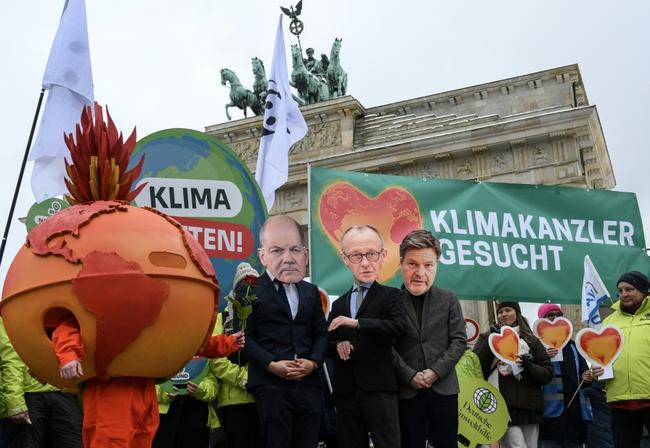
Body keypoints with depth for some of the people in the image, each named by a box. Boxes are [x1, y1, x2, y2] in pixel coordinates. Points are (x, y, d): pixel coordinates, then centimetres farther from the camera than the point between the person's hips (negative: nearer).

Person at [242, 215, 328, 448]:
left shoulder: (311, 291, 16)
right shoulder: (250, 290, -1)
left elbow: (321, 333, 15)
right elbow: (244, 336, -6)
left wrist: (313, 362, -3)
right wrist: (271, 365, -15)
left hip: (309, 385, 5)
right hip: (270, 385, -4)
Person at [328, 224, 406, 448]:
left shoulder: (390, 295, 2)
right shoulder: (339, 304, 18)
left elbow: (398, 326, -16)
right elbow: (327, 343, 23)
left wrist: (356, 323, -19)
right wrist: (337, 345, 0)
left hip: (379, 389, -5)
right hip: (346, 392, 5)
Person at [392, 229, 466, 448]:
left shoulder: (448, 299, 4)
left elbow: (459, 340, 0)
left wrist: (436, 371, -10)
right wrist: (410, 375, -12)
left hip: (444, 388, 2)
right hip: (407, 389, -1)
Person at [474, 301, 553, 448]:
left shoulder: (531, 340, 16)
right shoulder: (487, 337, 13)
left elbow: (547, 373, 10)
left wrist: (530, 367, -9)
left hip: (529, 405, 3)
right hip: (503, 406, -3)